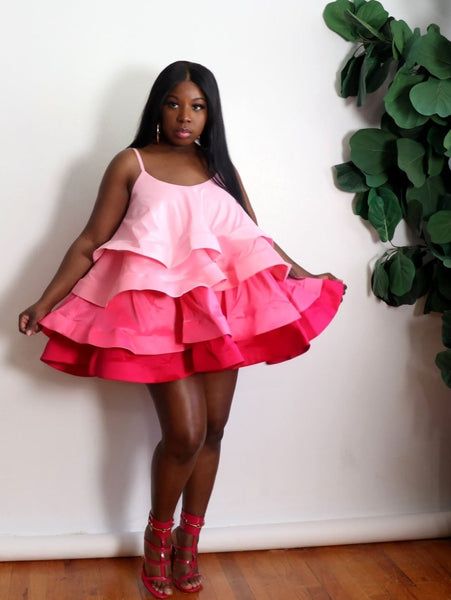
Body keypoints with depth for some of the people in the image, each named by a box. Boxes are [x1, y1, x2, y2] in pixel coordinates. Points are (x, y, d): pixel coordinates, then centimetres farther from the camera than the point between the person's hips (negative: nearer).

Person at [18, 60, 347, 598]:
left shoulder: (220, 168, 12)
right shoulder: (131, 163, 2)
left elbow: (255, 239, 17)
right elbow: (91, 241, -1)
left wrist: (301, 275, 15)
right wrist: (45, 303, -7)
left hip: (220, 308, 4)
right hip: (159, 309, -4)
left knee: (212, 431, 7)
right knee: (185, 433, -10)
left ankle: (188, 543, 27)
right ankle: (157, 537, 18)